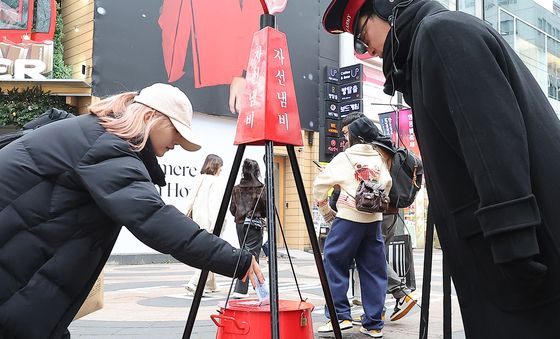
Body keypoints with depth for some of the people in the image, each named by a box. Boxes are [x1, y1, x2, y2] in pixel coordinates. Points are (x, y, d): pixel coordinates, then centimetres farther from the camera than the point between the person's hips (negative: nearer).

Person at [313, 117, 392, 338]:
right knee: (374, 271, 7)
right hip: (374, 220, 5)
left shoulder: (344, 158, 0)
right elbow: (387, 184, 10)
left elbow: (319, 184, -2)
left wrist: (326, 211, 9)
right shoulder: (378, 158, 12)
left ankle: (340, 316, 0)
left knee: (335, 265, 5)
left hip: (349, 218, -5)